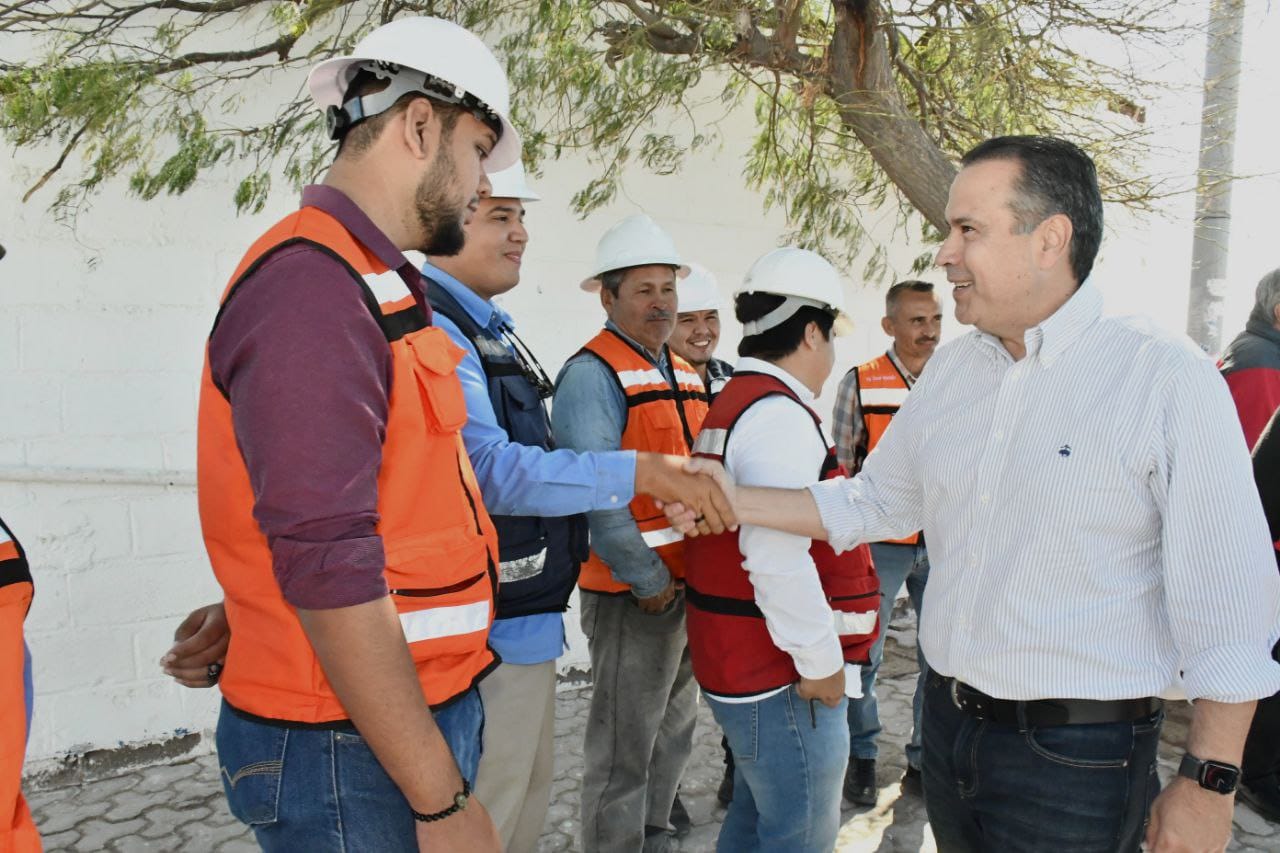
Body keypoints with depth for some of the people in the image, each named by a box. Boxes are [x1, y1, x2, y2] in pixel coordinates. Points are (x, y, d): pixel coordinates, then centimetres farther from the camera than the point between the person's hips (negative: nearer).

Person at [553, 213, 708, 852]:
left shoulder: (685, 375, 13)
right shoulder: (592, 374, -14)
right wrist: (648, 581, -17)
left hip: (692, 584, 9)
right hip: (635, 593, -9)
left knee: (674, 732, 21)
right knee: (624, 749, 4)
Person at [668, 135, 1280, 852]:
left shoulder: (1167, 377, -14)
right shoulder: (951, 370, 5)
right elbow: (875, 502, 14)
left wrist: (1210, 783, -12)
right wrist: (735, 501, 6)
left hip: (1076, 761, -6)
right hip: (949, 723, 6)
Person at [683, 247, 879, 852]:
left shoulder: (734, 401, 14)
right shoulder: (780, 415, -20)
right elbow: (777, 558, -30)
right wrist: (821, 662, -19)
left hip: (742, 665, 10)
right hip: (787, 684, -10)